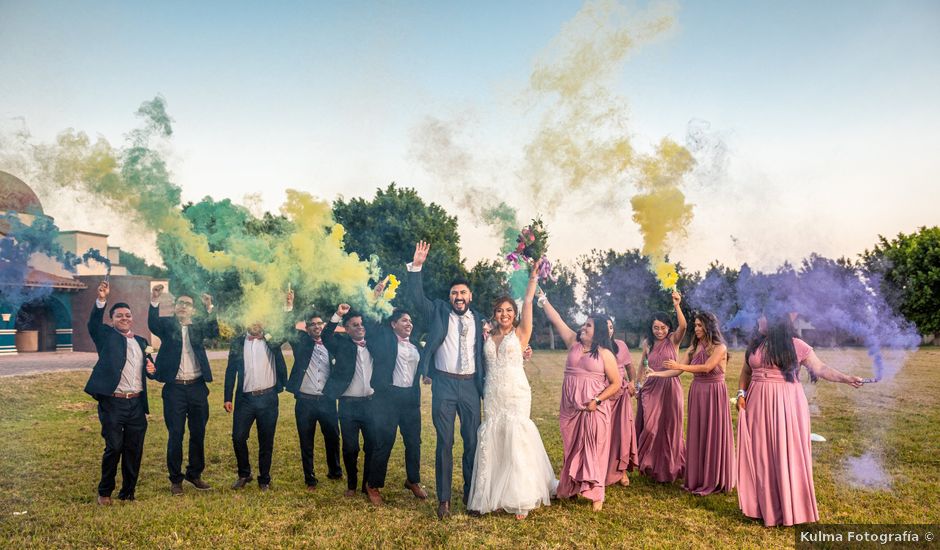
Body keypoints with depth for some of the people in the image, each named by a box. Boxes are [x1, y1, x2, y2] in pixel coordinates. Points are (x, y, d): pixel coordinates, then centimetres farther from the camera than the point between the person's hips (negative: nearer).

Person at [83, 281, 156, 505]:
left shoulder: (141, 341, 18)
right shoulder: (106, 336, 4)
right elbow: (93, 324, -16)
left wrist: (151, 369, 2)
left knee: (134, 450, 7)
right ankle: (104, 492, 15)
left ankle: (128, 493, 20)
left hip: (137, 404, 4)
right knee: (114, 447, -5)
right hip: (112, 403, -4)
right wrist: (101, 300, -30)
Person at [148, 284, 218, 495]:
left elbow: (214, 332, -10)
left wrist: (210, 308, -24)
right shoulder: (167, 324, 2)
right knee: (175, 434, 4)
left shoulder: (199, 324, 7)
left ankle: (195, 474, 26)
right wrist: (154, 302, -33)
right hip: (174, 388, -2)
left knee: (198, 433, 11)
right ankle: (175, 479, 18)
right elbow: (152, 325, -18)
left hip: (197, 387, 2)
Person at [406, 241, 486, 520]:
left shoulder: (479, 320, 10)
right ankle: (444, 498, 12)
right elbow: (418, 298, -9)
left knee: (473, 441, 8)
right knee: (445, 442, 1)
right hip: (444, 384, -2)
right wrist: (416, 266, -18)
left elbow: (485, 352, 16)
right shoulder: (439, 311, 4)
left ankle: (471, 494, 24)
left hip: (470, 385, 2)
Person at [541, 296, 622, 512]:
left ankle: (596, 495, 11)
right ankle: (571, 488, 24)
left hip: (594, 410, -4)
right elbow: (556, 320, 6)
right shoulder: (574, 343, 7)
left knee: (594, 451, 3)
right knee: (572, 449, 12)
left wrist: (596, 400, -14)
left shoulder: (605, 353, -4)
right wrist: (543, 299, 3)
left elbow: (616, 383, -4)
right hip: (571, 409, 4)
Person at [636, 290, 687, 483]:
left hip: (670, 387, -2)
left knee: (670, 427, 6)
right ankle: (652, 465, 19)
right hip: (651, 389, 3)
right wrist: (639, 384, 13)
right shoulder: (648, 343, 7)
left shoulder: (673, 340, -4)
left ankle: (669, 467, 22)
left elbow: (683, 326, -24)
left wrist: (677, 306, -37)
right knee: (651, 427, 1)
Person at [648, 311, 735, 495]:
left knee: (713, 435, 1)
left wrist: (680, 365, -24)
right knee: (697, 435, 7)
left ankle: (714, 480, 13)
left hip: (714, 393, -5)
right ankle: (698, 478, 17)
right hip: (697, 393, 5)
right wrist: (655, 374, -5)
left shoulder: (719, 347, -8)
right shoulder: (694, 348, 9)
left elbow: (707, 367, -21)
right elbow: (677, 371, 5)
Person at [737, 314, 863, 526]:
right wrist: (741, 393, 4)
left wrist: (847, 379, -21)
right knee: (760, 453, 6)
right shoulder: (754, 345, 9)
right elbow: (746, 372, 16)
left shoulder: (796, 345, -5)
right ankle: (764, 505, 17)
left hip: (786, 405, -4)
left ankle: (789, 507, 13)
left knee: (786, 453, 0)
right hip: (758, 405, 4)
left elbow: (820, 368, -9)